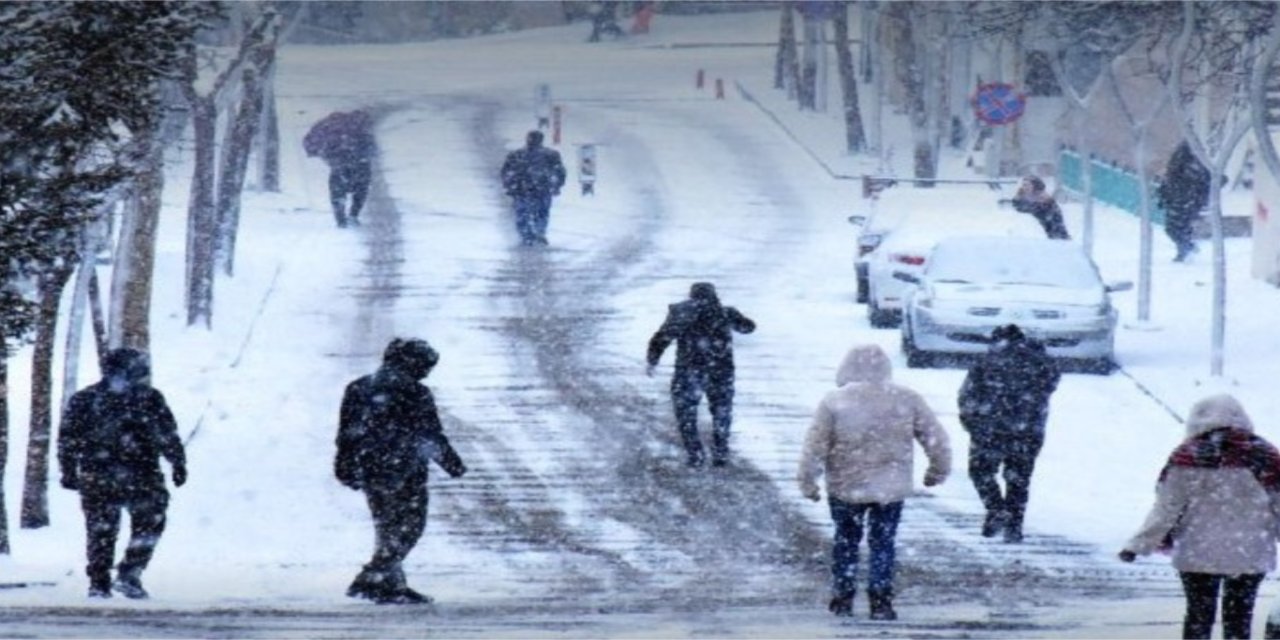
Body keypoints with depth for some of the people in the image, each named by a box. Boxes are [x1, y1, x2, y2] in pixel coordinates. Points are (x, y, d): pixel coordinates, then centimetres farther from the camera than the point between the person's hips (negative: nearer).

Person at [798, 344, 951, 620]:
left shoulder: (834, 402, -8)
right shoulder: (907, 400, -4)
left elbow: (814, 448, -7)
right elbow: (936, 439, 2)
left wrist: (808, 483, 3)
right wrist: (938, 471, 17)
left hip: (845, 488, -1)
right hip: (891, 488, 1)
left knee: (846, 542, 16)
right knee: (883, 544, 9)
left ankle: (842, 598, 17)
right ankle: (880, 602, 2)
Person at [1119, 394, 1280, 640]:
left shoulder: (1187, 457, -7)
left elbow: (1166, 509, -6)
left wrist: (1139, 544, 2)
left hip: (1198, 555, -1)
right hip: (1249, 555, 1)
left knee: (1198, 617, 10)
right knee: (1239, 619, 10)